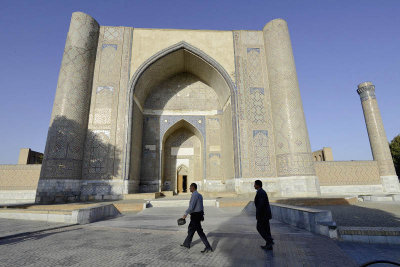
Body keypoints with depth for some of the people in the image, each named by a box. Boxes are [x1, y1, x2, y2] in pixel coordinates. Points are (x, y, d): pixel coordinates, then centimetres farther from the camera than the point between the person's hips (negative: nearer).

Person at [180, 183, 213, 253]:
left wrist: (185, 214, -17)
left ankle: (208, 247, 0)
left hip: (195, 216, -10)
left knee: (200, 231, -4)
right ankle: (187, 244, 37)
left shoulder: (194, 195, -19)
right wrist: (201, 216, 21)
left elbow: (191, 206, -24)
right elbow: (201, 206, 16)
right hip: (198, 215, 10)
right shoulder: (199, 195, 12)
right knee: (190, 229, 22)